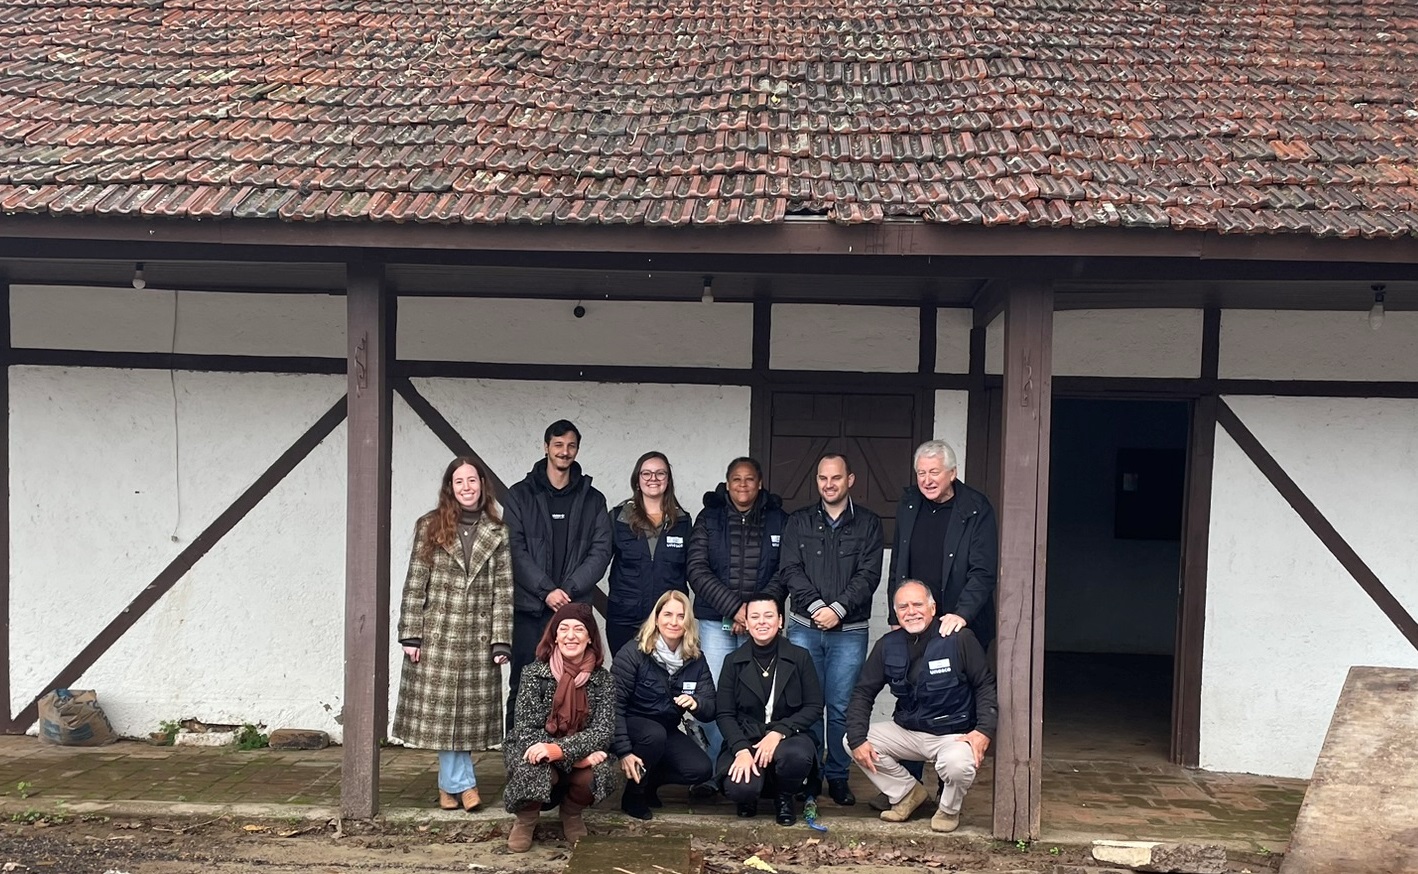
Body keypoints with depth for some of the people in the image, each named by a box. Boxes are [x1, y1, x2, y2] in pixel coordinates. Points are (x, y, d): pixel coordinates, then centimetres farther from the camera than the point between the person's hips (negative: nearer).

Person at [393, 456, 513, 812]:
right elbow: (415, 583, 1)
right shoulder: (430, 526, 3)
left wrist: (502, 641, -4)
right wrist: (410, 634, -4)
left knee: (468, 711, 4)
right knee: (440, 711, 1)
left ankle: (450, 784, 18)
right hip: (436, 634, 0)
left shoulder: (498, 533, 5)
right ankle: (462, 782, 13)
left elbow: (504, 590, 2)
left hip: (477, 638, 1)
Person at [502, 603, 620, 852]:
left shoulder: (602, 678, -7)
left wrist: (560, 749, -35)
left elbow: (604, 731, -16)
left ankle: (572, 812, 6)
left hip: (578, 758, 2)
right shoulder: (534, 673, -11)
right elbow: (526, 729, -16)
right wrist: (577, 754, -27)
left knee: (602, 772, -31)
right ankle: (526, 818, 1)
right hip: (536, 752, -2)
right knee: (533, 770, -36)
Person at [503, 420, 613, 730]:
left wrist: (568, 589, -11)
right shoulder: (520, 495, 5)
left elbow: (601, 551, 1)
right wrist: (547, 591, -14)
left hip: (575, 608, 1)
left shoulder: (593, 500, 10)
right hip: (528, 609, -1)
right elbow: (516, 550, -3)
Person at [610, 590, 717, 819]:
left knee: (701, 770, -17)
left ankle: (648, 780, 11)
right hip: (631, 725, -4)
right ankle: (633, 796, -10)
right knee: (655, 734, -36)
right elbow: (614, 704, -19)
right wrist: (624, 751, -27)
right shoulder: (633, 652, -17)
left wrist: (696, 703, -31)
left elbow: (710, 711, -6)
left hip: (667, 731, 4)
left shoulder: (695, 660, -5)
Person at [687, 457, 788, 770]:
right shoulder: (709, 518, 7)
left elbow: (784, 571, 2)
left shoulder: (778, 520, 8)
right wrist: (734, 607, -12)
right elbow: (697, 570, -3)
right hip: (715, 620, 0)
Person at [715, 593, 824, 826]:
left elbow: (814, 708, -3)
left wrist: (779, 732, -17)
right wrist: (741, 750, -18)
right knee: (740, 789, -30)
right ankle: (749, 797, 11)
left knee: (797, 756, -36)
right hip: (745, 739, 0)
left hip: (788, 737, 0)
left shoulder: (800, 657, 1)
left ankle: (784, 797, 1)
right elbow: (725, 714, 0)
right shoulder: (733, 662, 3)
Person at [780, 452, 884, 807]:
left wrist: (838, 608, -14)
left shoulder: (868, 523, 6)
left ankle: (838, 776, 14)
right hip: (804, 627, 1)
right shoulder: (799, 522, 10)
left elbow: (869, 575, -3)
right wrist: (816, 606, -13)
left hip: (849, 630, -1)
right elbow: (790, 571, 0)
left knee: (841, 707, 2)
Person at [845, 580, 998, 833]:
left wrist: (984, 730, -19)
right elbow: (863, 692, 4)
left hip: (954, 734, -5)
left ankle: (949, 809, 1)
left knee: (957, 765, -37)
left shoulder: (960, 638, -11)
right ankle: (908, 792, 10)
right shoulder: (888, 646, 1)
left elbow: (986, 686, -5)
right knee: (850, 741, -11)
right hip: (906, 731, 5)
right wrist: (857, 739, -9)